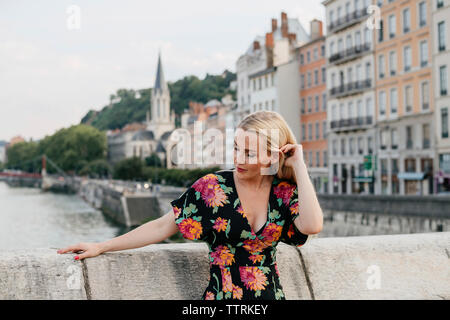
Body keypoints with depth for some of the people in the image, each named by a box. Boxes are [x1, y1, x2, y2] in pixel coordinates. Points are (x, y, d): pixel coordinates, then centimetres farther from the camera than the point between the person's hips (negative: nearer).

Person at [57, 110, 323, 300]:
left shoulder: (285, 192, 1)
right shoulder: (213, 187, -5)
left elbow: (312, 225, -17)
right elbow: (163, 227, -2)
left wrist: (299, 166, -11)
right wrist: (102, 247, -3)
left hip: (271, 293, 2)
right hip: (221, 294, -2)